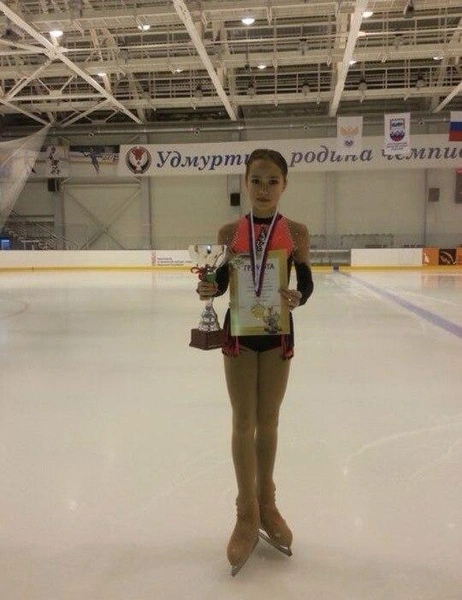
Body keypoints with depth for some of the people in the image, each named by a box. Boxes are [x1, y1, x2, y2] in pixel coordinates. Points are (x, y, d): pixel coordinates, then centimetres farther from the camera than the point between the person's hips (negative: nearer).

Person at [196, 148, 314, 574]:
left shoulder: (296, 232, -5)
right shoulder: (230, 232, -4)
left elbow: (306, 284, -1)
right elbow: (221, 282, 2)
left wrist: (297, 297, -22)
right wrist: (207, 290, -20)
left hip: (277, 332, 0)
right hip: (238, 331, 0)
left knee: (268, 421, 13)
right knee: (243, 422, 7)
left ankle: (266, 504, 34)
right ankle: (247, 515, 24)